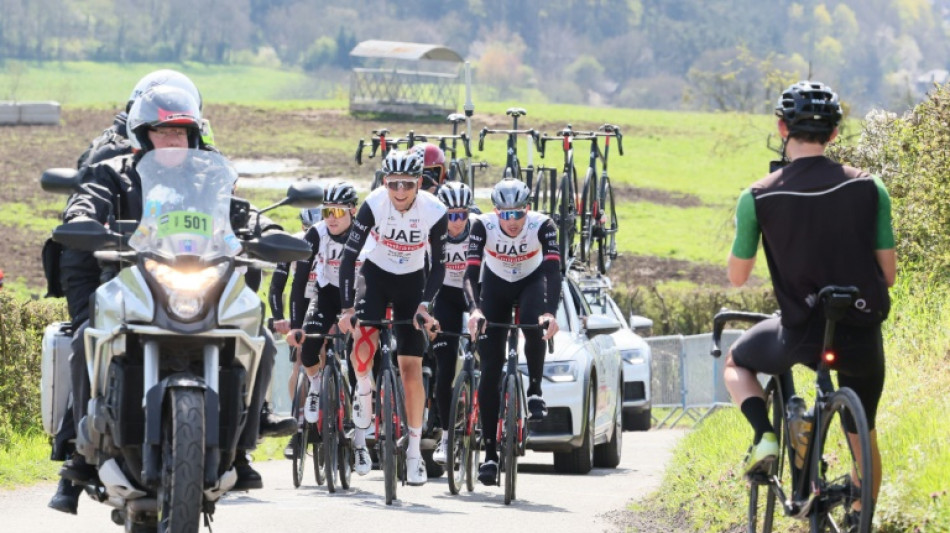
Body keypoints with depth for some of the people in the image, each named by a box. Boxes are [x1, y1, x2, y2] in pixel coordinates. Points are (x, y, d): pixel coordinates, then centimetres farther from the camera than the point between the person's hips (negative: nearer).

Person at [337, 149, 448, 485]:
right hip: (376, 275, 0)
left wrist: (425, 305, -25)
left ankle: (414, 451, 7)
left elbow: (438, 266, -12)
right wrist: (346, 308, -27)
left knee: (411, 369, -2)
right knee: (363, 341, -28)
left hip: (412, 282, 0)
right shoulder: (374, 205, -24)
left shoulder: (434, 212, -22)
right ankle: (363, 395, 3)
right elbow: (349, 256, -22)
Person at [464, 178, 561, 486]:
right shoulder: (483, 226, -28)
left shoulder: (542, 226, -29)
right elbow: (470, 273, -35)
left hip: (532, 281, -1)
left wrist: (551, 313, -54)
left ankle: (535, 391, -15)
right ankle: (490, 454, -4)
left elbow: (553, 272, -38)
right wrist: (474, 310, -54)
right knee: (490, 371, -7)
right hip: (495, 285, 1)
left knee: (534, 324, -38)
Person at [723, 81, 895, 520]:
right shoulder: (869, 189, -5)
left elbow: (737, 277, 3)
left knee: (736, 364, 29)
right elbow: (889, 272, 1)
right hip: (862, 336, 1)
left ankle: (764, 435, 2)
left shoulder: (758, 198, -8)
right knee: (863, 439, 21)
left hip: (801, 334, -1)